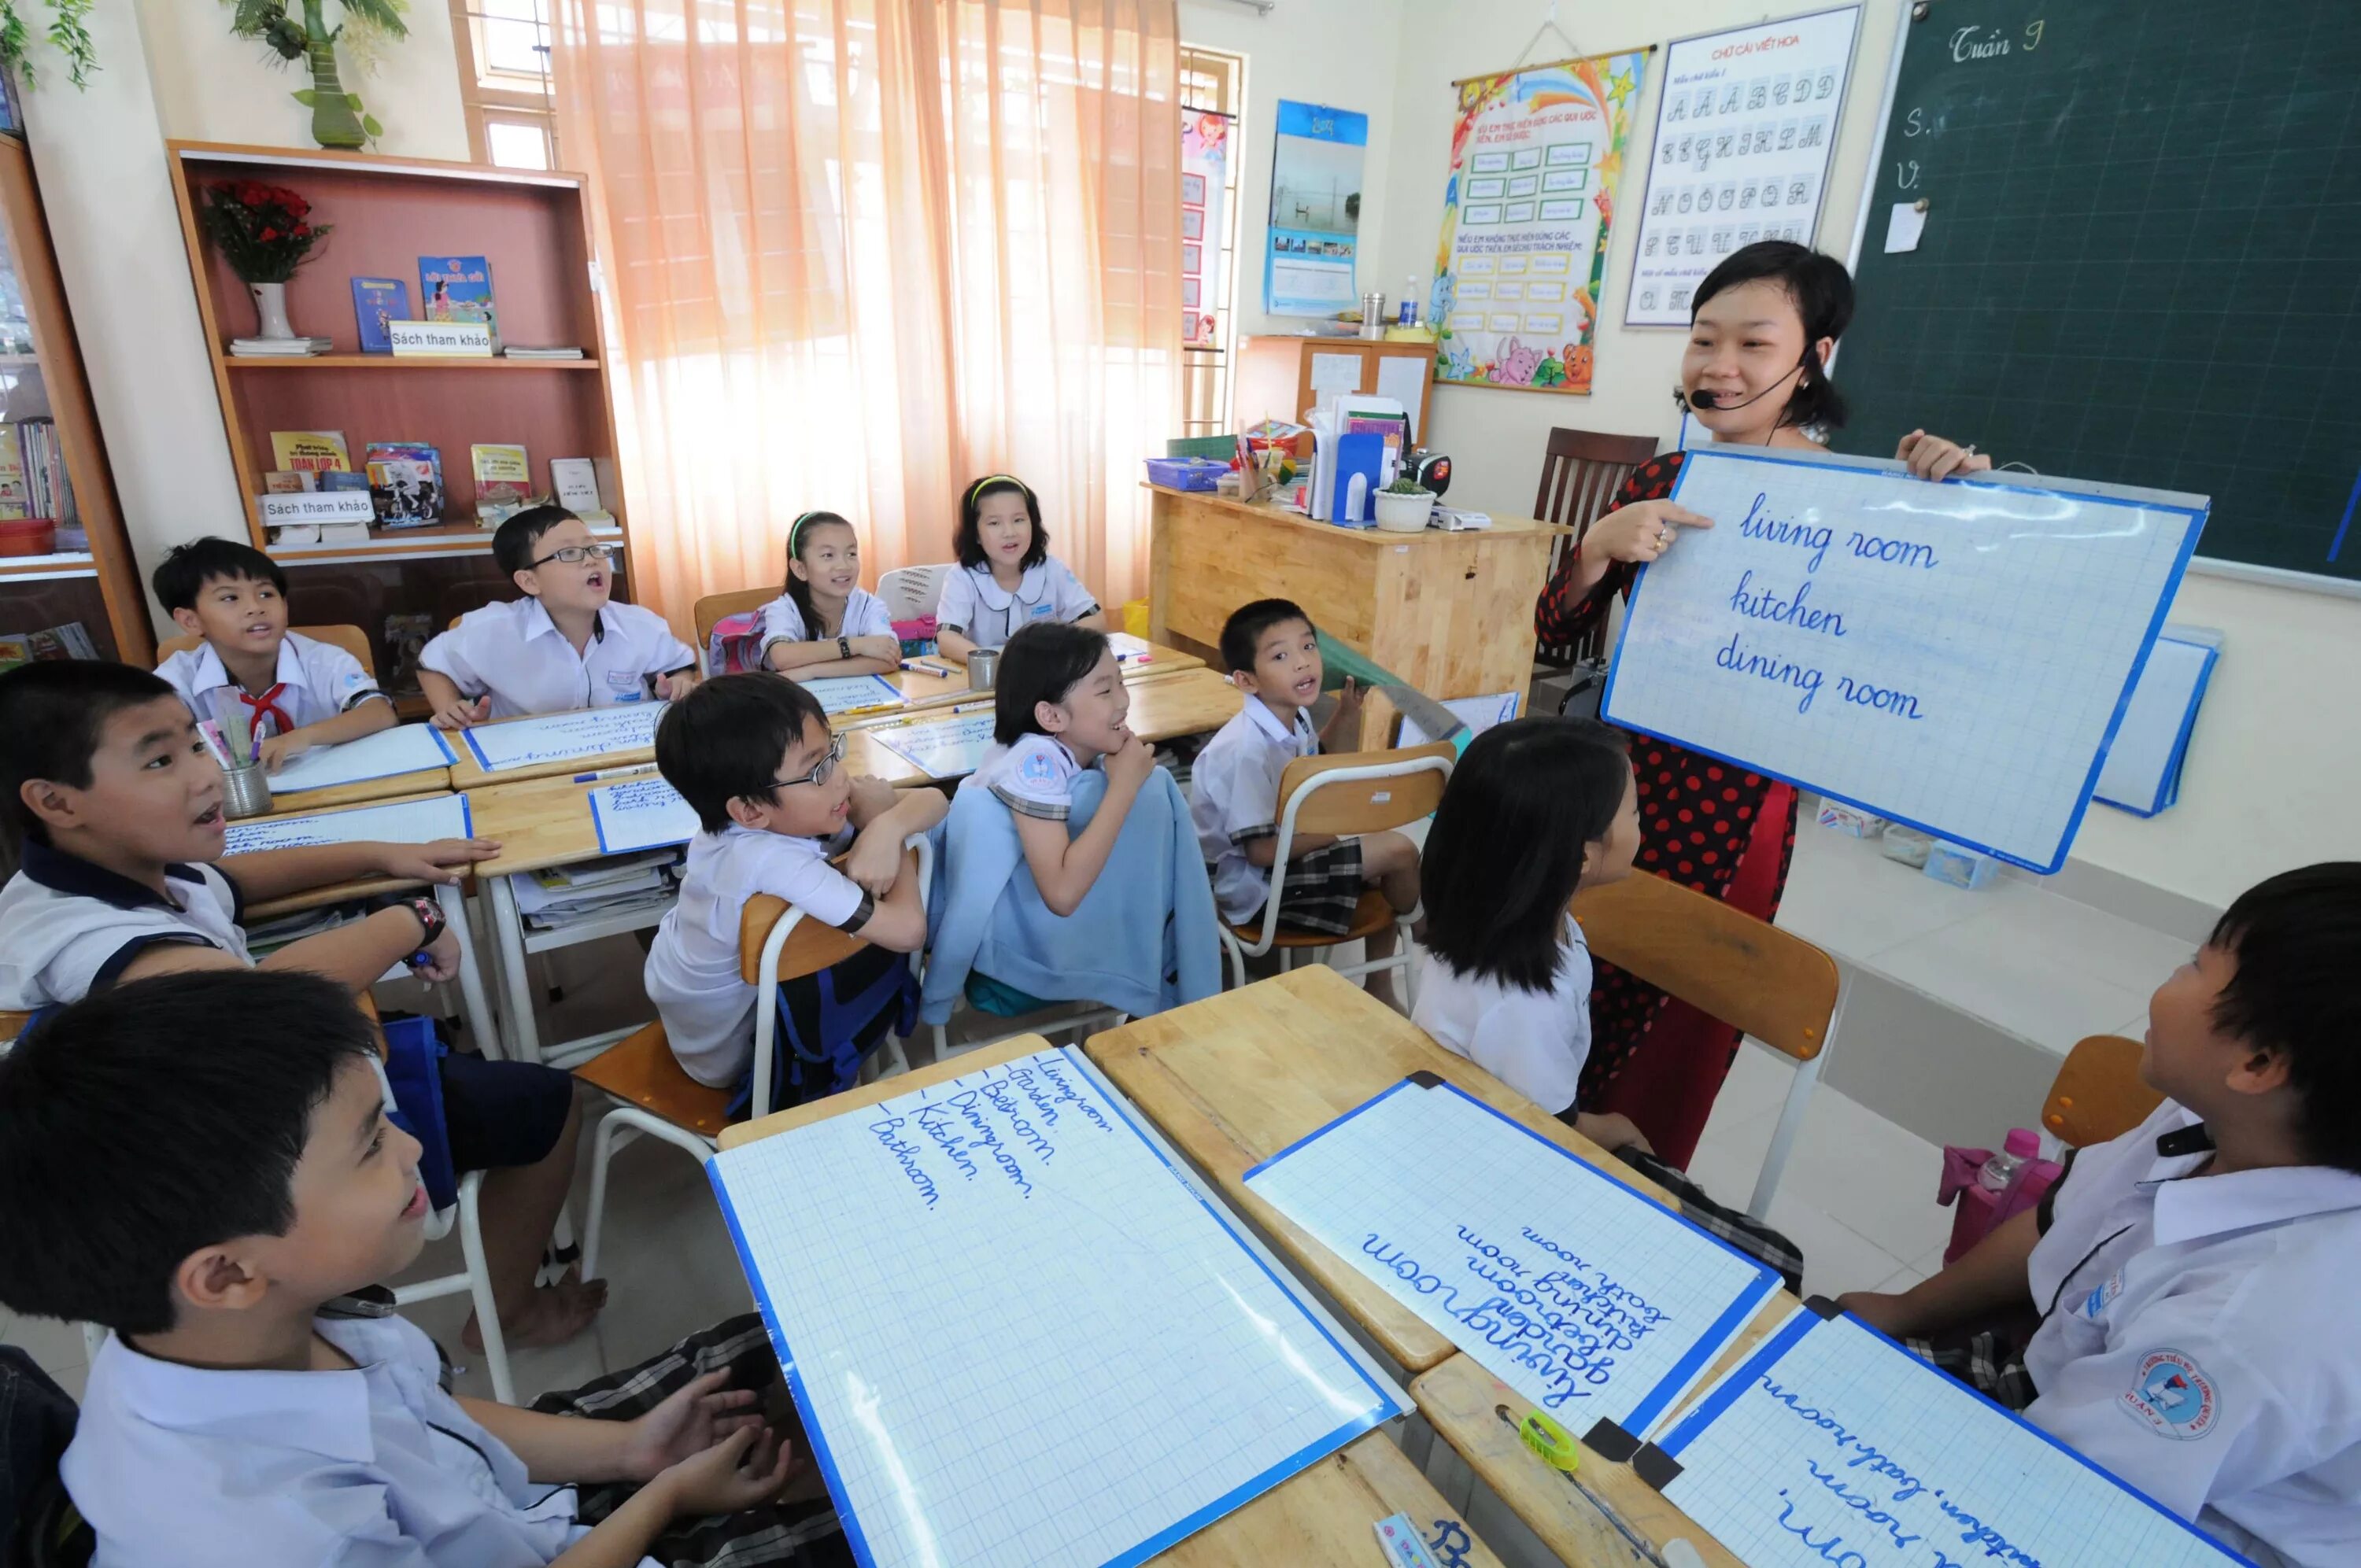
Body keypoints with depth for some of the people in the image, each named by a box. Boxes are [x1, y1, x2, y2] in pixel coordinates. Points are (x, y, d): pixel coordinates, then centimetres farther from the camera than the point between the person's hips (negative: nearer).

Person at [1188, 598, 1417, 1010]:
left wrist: (1336, 729, 4)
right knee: (1398, 851, -15)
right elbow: (1261, 850, -28)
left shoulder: (1295, 719, -2)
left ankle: (1380, 990, 27)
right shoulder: (1248, 749, -29)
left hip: (1287, 853, 10)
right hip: (1254, 884, -10)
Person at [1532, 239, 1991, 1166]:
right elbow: (1556, 629, 0)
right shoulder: (1663, 482, 5)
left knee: (1667, 1044, 11)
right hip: (1616, 776, 4)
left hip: (1733, 809, -4)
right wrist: (1602, 546, -18)